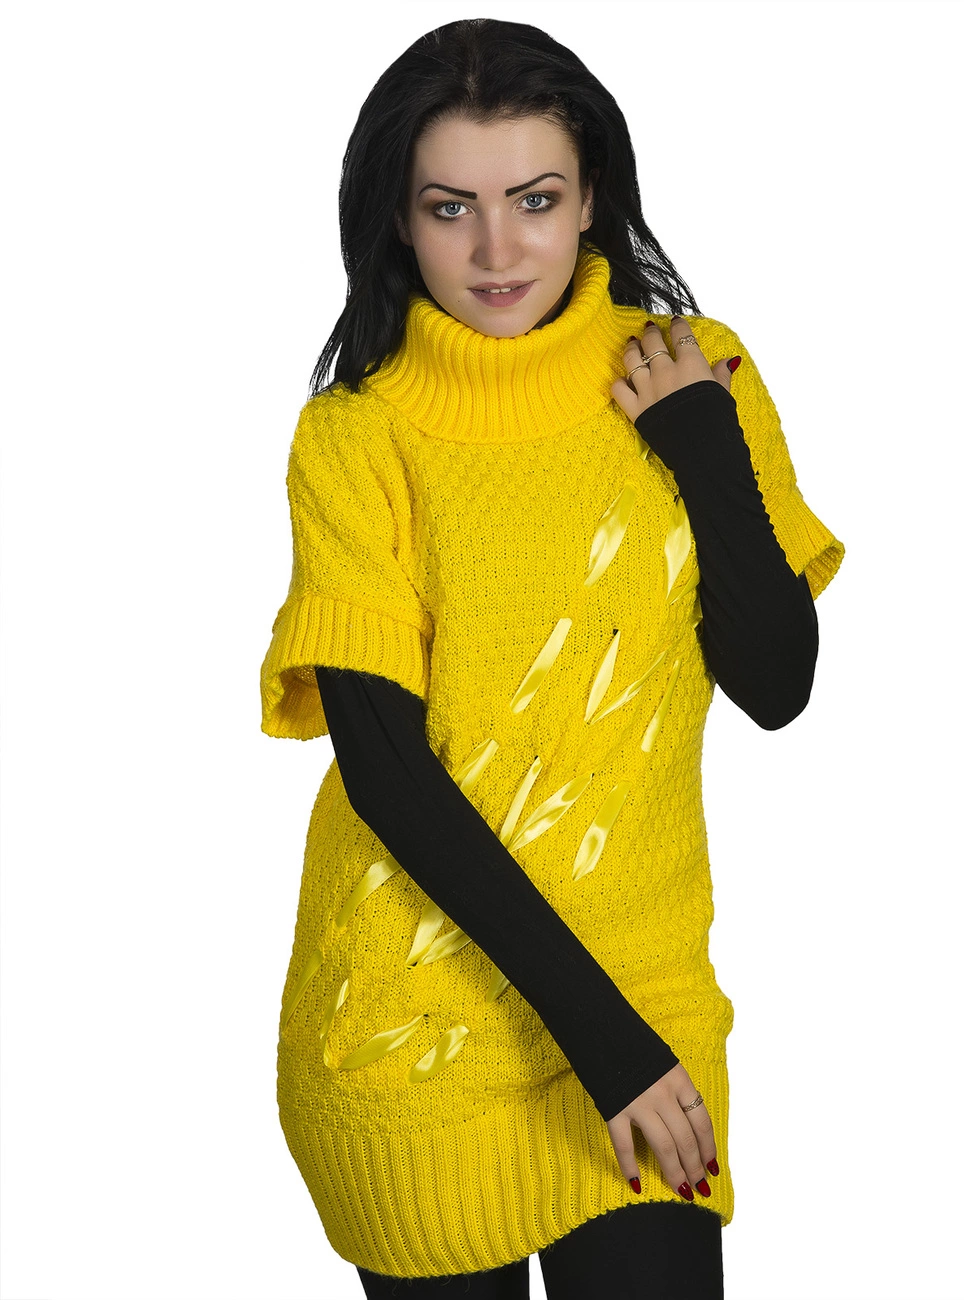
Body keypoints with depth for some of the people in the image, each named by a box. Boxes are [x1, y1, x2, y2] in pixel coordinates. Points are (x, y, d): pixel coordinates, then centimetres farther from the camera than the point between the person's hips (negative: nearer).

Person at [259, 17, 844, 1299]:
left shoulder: (696, 377, 1)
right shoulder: (355, 435, -7)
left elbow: (776, 685, -3)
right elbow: (384, 767, -13)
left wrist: (705, 447, -13)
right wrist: (586, 1018, -19)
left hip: (650, 986, 2)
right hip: (409, 1014, -1)